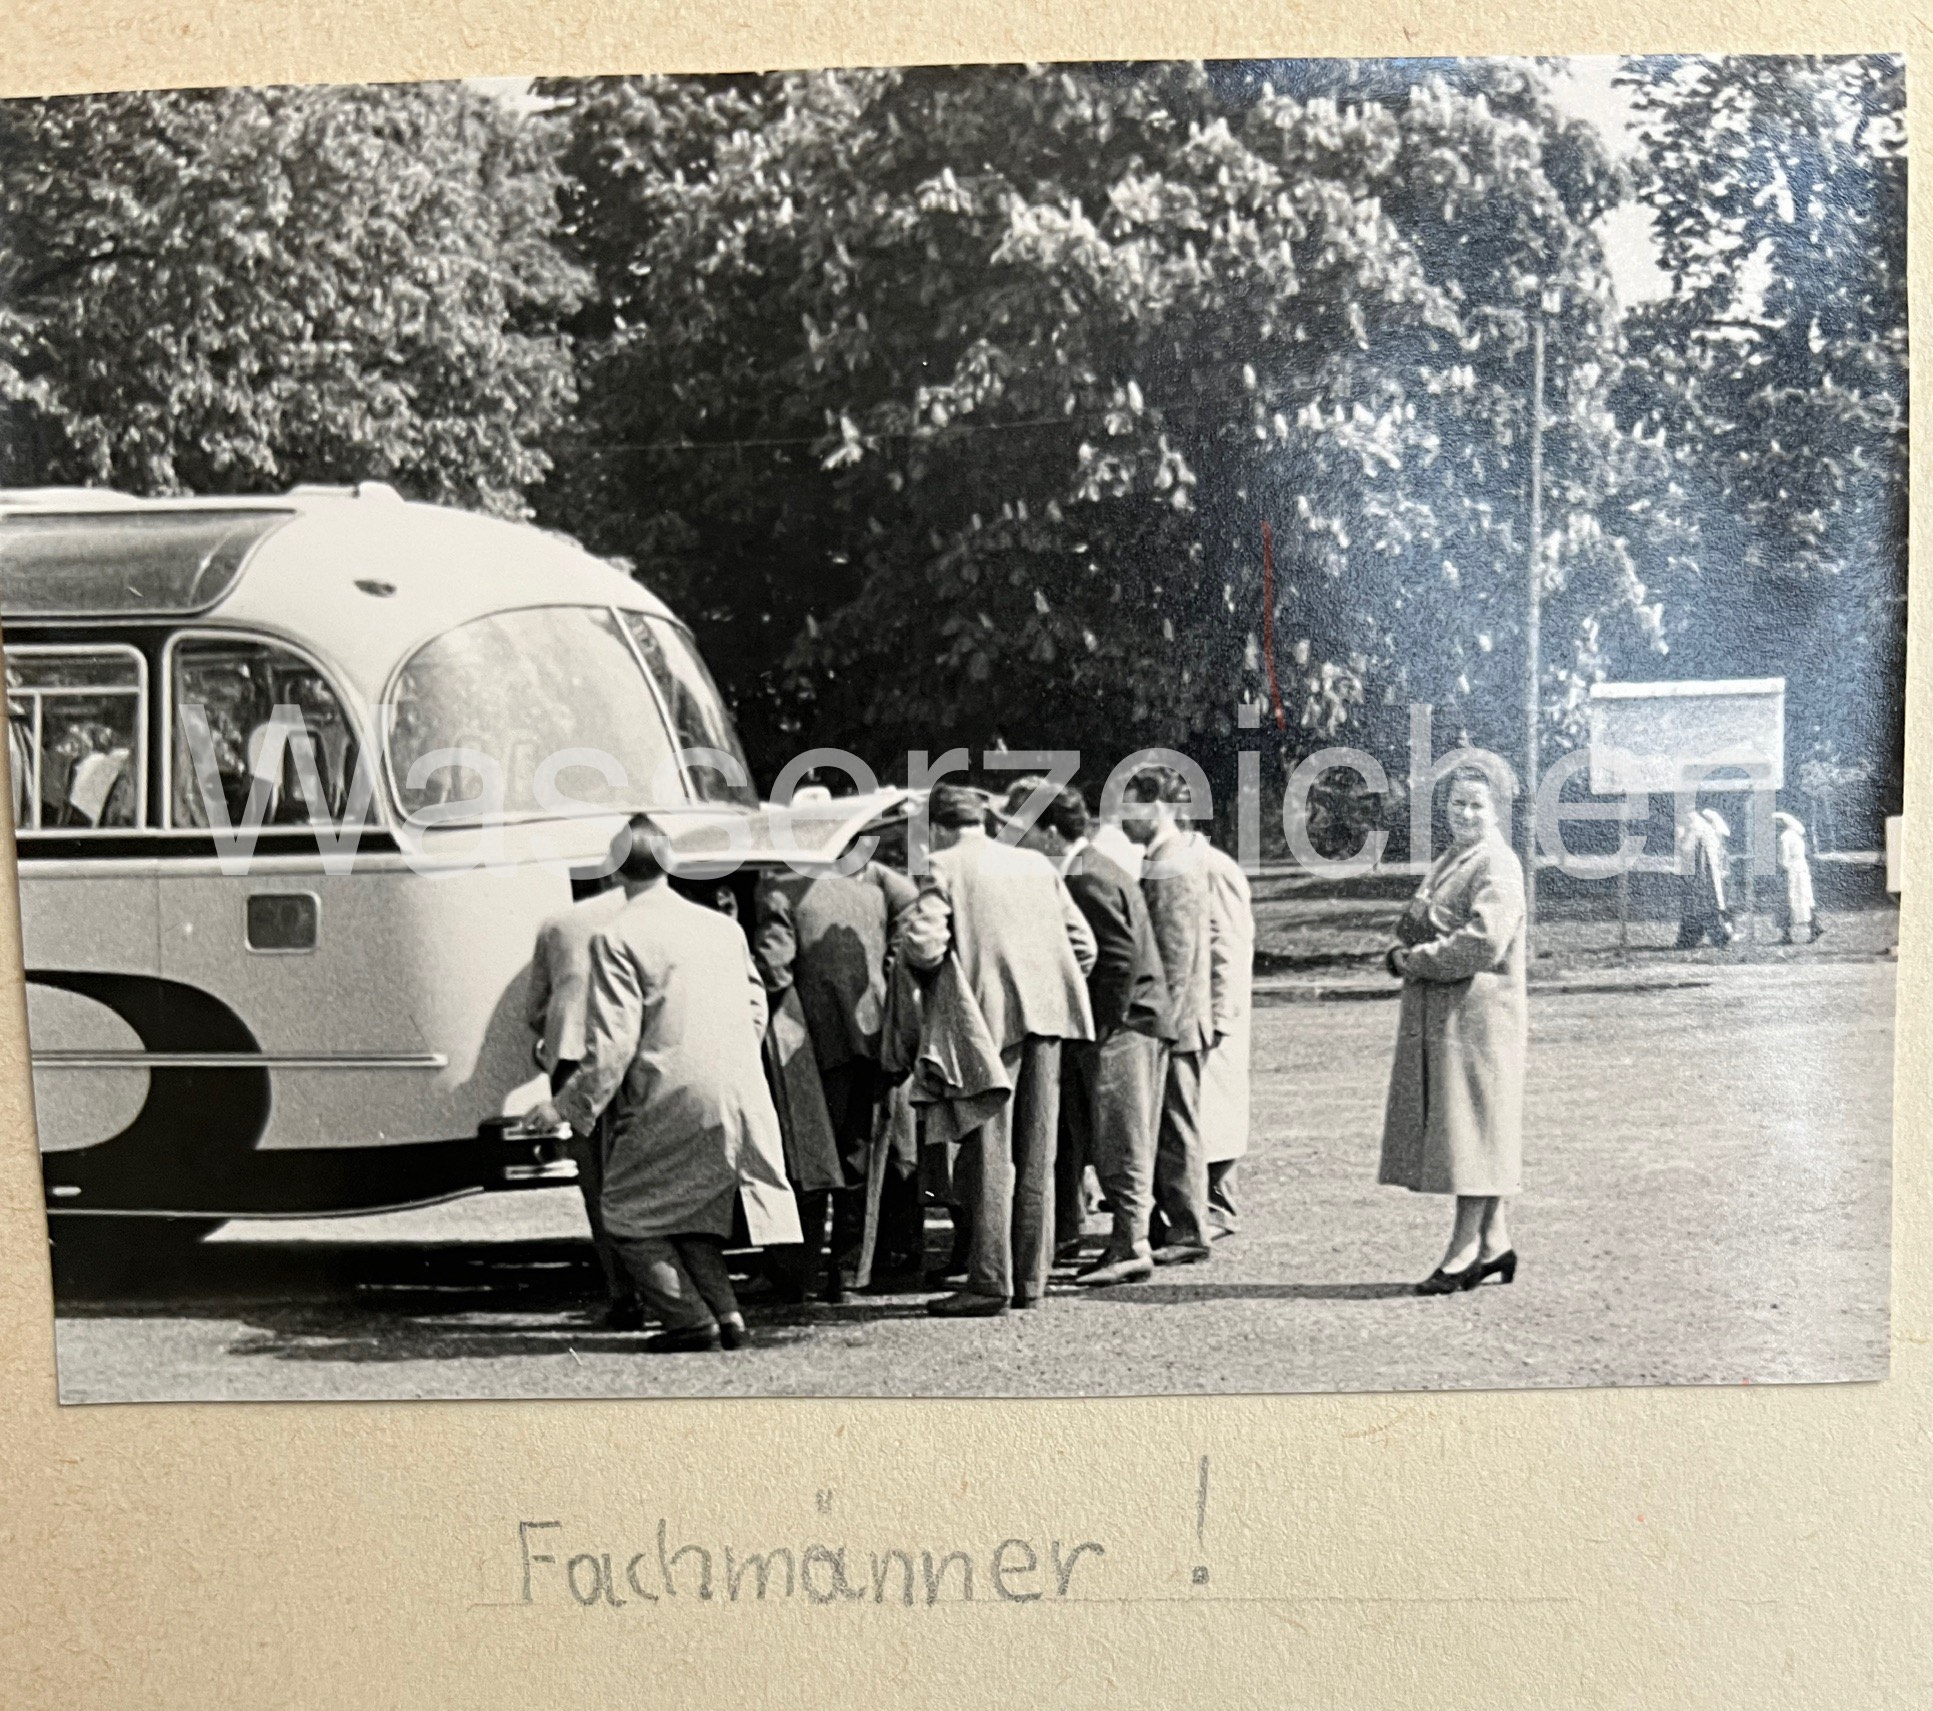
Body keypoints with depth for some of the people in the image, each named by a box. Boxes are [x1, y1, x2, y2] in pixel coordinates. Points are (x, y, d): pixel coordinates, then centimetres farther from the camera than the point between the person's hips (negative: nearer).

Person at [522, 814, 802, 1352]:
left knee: (628, 1214, 9)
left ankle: (691, 1318, 1)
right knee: (689, 1209, 21)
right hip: (741, 1098, 6)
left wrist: (569, 1107, -4)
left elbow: (613, 1041, -12)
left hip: (671, 1101, -6)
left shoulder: (617, 938, -7)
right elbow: (755, 1010, 17)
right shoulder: (724, 926, 12)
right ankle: (725, 1312, 10)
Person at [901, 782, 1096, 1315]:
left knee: (990, 1155, -2)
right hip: (1048, 1012, 6)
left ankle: (991, 1282, -3)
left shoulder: (944, 867, 0)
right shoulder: (1037, 864, 18)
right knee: (1036, 1155, 10)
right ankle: (1030, 1278, 14)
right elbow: (1083, 944, 16)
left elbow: (923, 942, -14)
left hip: (993, 1015, -6)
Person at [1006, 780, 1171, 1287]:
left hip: (1120, 1022, -10)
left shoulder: (1089, 879, -18)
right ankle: (1064, 1231, 27)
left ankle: (1130, 1248, 1)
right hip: (1093, 1024, 10)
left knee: (1119, 1142, -5)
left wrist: (1105, 1026, -19)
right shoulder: (1071, 876, 13)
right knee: (1068, 1132, 17)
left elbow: (1123, 957, -22)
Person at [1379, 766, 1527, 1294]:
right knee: (1459, 1130, 11)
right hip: (1435, 1014, 9)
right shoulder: (1444, 864, 20)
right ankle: (1492, 1241, 18)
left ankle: (1466, 1248, -1)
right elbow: (1414, 927, 22)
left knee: (1472, 1128, -5)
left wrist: (1418, 960, -13)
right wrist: (1401, 954, 0)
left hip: (1479, 1012, -9)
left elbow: (1483, 942, -21)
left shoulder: (1498, 865, -10)